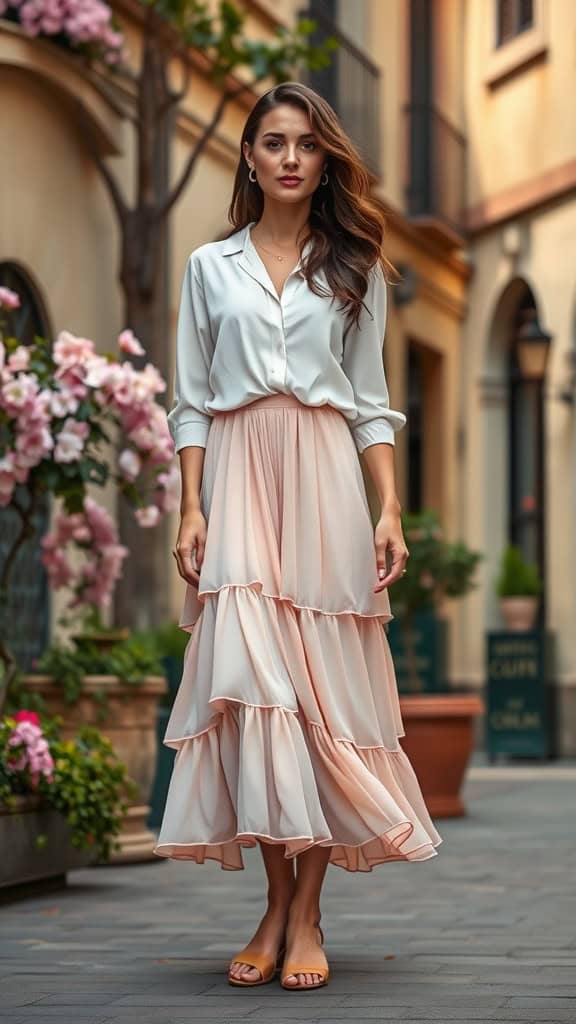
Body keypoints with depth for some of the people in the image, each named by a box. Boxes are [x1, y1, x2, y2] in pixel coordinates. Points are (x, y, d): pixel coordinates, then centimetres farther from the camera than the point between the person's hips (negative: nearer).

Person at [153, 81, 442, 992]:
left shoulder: (355, 268, 13)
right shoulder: (210, 266, 13)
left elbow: (371, 403, 10)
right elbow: (192, 402, 9)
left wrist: (390, 511, 0)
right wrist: (192, 508, -2)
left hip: (326, 481, 0)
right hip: (238, 480, 0)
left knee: (322, 684, -5)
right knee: (248, 675, -10)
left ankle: (308, 914, -2)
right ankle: (276, 906, -4)